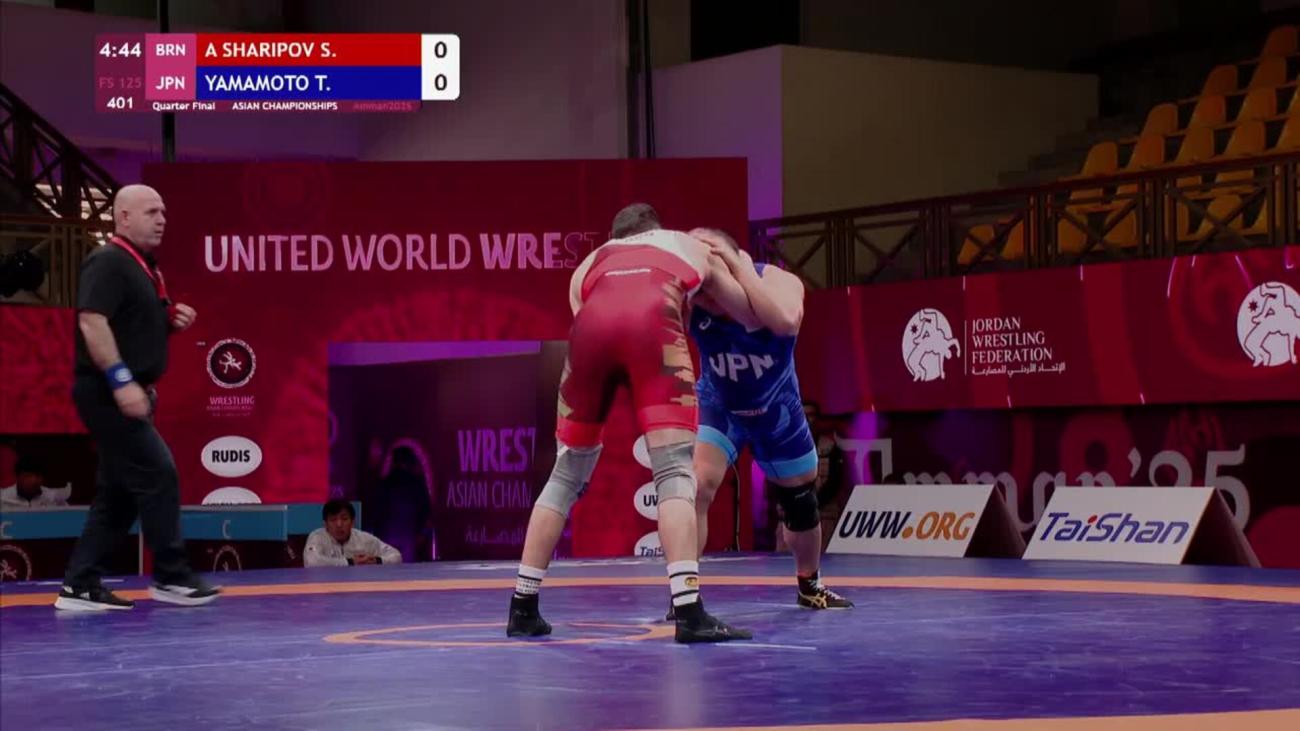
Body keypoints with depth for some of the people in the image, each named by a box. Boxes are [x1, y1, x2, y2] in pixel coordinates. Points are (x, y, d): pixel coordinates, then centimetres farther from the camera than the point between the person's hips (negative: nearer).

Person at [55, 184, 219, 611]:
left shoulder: (143, 267, 17)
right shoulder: (108, 263, -13)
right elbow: (92, 323, -23)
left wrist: (173, 321, 6)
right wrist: (122, 381, -28)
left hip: (129, 393, 10)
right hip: (107, 393, -10)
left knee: (118, 493, 10)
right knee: (158, 475, -10)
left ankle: (80, 587, 13)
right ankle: (171, 577, -1)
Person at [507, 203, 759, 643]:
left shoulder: (589, 263, 40)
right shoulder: (691, 247, 38)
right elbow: (758, 316, 45)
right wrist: (739, 266, 64)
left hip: (594, 323, 2)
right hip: (652, 317, -2)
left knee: (568, 472, 17)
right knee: (674, 469, -2)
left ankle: (522, 607, 19)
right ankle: (689, 612, -15)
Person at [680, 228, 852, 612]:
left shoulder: (778, 281, -31)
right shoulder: (691, 299, -27)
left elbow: (786, 321, -54)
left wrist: (739, 266, -51)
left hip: (777, 409, 1)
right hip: (717, 406, -1)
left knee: (802, 503, 16)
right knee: (695, 487, -25)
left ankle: (809, 586, 42)